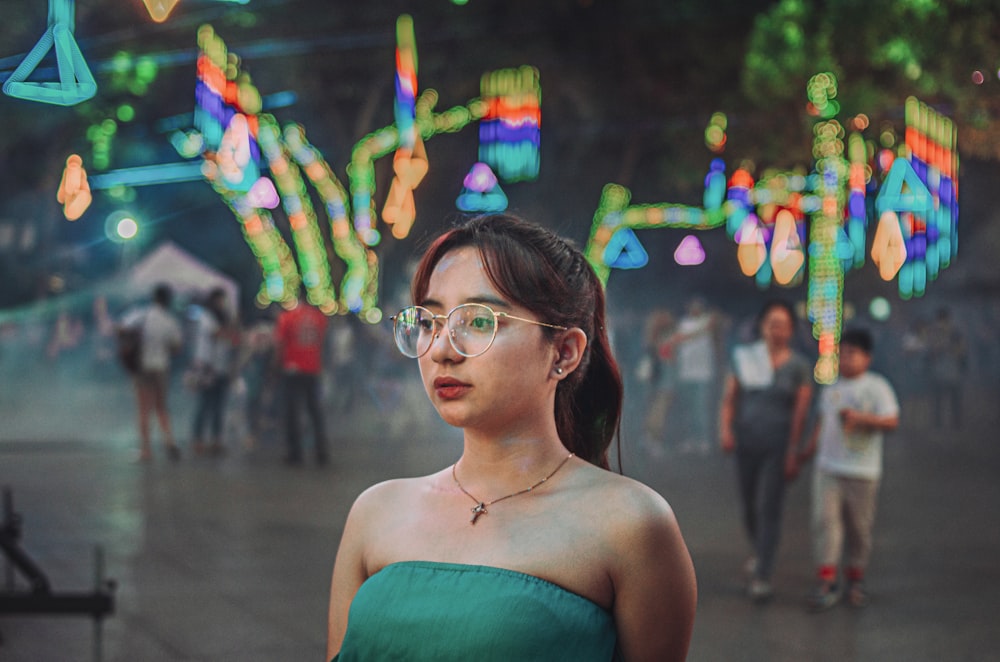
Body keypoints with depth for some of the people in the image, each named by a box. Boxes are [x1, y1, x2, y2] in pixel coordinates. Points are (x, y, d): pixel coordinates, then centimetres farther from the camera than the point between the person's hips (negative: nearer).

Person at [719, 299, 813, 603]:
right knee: (749, 506, 13)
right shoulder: (744, 356, 2)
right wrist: (725, 430, -14)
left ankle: (762, 576, -6)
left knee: (769, 508, -9)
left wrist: (793, 452, -11)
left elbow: (801, 411, -6)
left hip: (778, 445, -3)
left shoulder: (799, 366, -3)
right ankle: (761, 552, 41)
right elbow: (729, 398, 1)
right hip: (746, 441, 3)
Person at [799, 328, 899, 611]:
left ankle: (855, 581, 22)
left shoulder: (877, 387, -3)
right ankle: (826, 583, -10)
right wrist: (811, 447, 27)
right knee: (824, 521, -10)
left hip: (862, 471, -3)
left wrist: (860, 417, -22)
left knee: (859, 527, 6)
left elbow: (891, 421, -11)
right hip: (828, 467, 3)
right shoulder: (830, 386, 13)